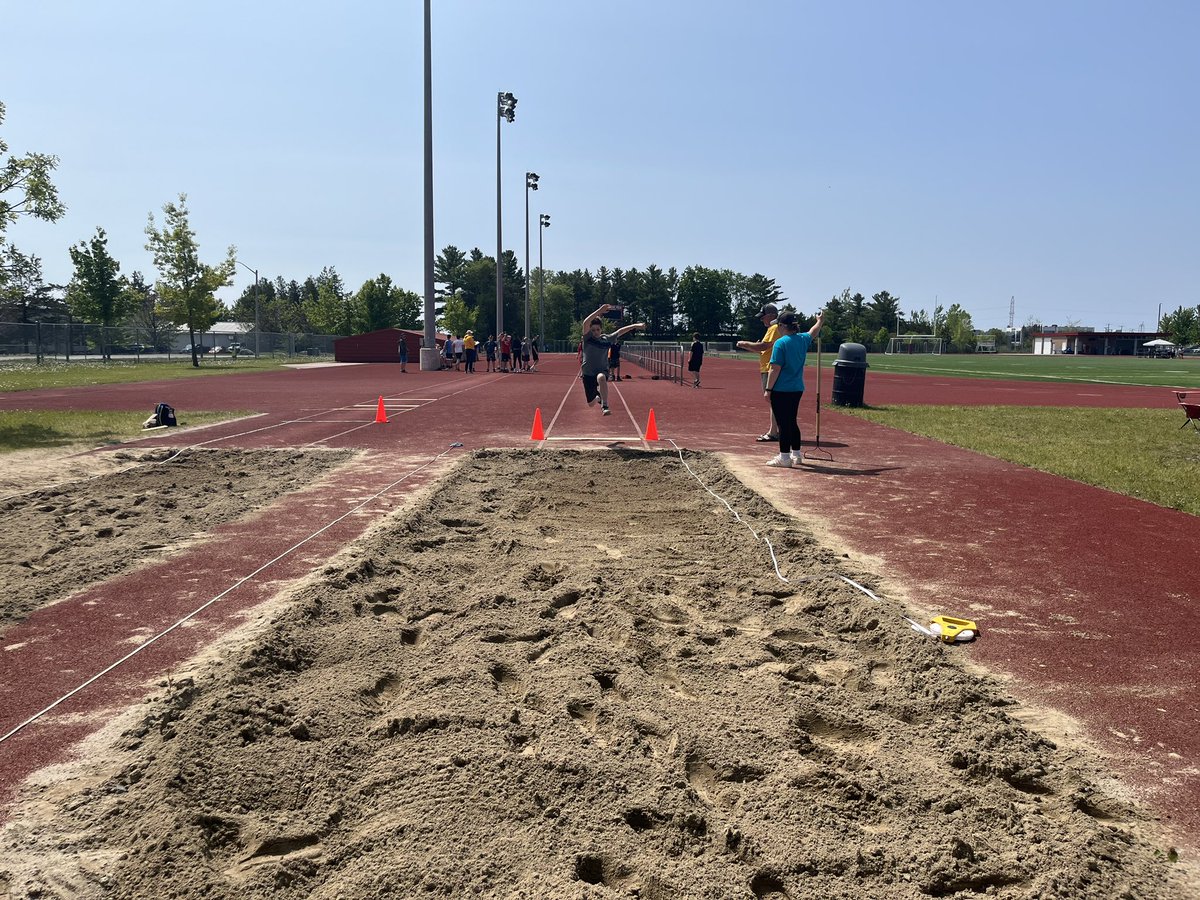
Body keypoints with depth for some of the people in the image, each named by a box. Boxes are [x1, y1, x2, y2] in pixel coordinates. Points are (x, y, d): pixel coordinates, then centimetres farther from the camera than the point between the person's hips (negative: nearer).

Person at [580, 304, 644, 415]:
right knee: (591, 403, 8)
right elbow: (585, 323, -23)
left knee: (601, 378, -40)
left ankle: (604, 406, -38)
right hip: (588, 373, 0)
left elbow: (620, 331, 10)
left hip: (602, 371, 0)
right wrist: (600, 311, -30)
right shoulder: (587, 338, -7)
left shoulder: (606, 339, 1)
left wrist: (635, 325, 7)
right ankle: (598, 394, 47)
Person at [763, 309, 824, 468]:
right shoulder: (803, 340, 8)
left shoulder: (780, 343, -14)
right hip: (797, 389, 8)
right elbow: (813, 333, 32)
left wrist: (768, 389, -14)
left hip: (781, 390, -7)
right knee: (792, 422, 19)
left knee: (783, 423, -3)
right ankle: (796, 455, 26)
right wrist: (820, 320, 52)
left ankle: (784, 458, 0)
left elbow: (775, 369, -17)